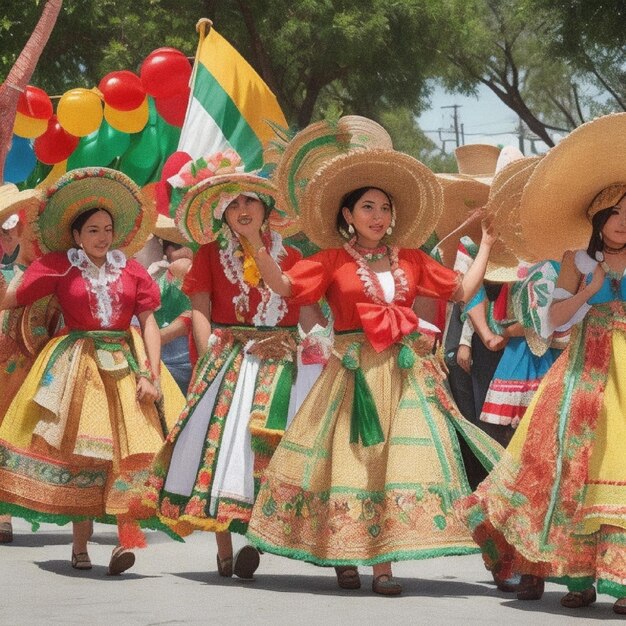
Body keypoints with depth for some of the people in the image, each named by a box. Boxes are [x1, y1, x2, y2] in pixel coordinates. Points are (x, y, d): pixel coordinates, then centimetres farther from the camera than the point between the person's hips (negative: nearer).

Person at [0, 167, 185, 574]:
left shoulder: (131, 270, 7)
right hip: (78, 367, -1)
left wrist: (151, 373, -6)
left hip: (126, 363, 1)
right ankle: (80, 546, 9)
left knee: (129, 449, -10)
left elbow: (149, 322, 3)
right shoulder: (58, 266, 3)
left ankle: (127, 538, -15)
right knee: (79, 452, 1)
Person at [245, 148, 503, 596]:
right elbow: (283, 286, -5)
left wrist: (486, 246, 21)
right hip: (354, 373, -2)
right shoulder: (333, 261, 4)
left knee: (397, 462, -6)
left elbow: (463, 290, 19)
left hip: (407, 374, 2)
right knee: (351, 461, -1)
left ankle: (383, 562, -8)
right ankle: (344, 556, 8)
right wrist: (254, 241, -14)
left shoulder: (410, 261, 14)